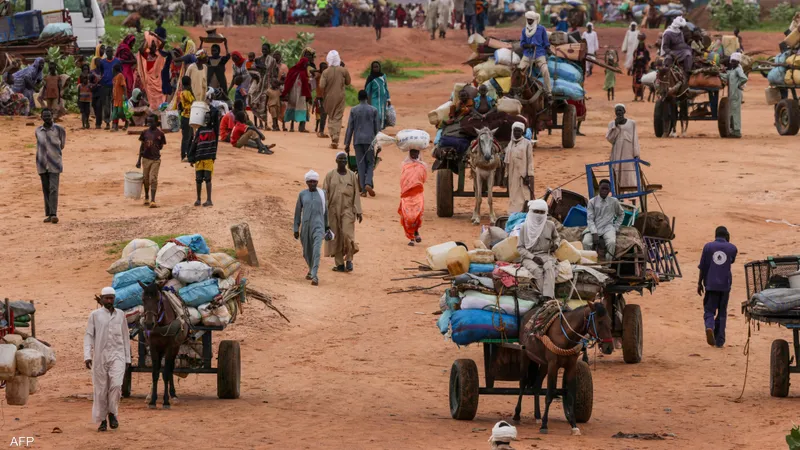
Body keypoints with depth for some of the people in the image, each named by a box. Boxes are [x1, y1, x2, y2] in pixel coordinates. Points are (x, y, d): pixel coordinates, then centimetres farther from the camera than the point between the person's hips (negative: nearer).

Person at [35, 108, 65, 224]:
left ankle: (54, 214, -15)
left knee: (53, 189, -12)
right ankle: (48, 214, 10)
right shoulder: (38, 131, 6)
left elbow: (62, 145, 9)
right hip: (42, 165, 3)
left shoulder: (58, 130, -3)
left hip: (54, 165, -3)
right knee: (46, 190, 6)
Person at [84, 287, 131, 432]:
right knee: (100, 389, 3)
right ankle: (102, 420, 13)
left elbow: (125, 337, 14)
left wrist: (127, 358, 12)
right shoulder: (95, 315, 2)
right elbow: (88, 336, -1)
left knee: (116, 384, -18)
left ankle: (112, 412, 1)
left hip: (117, 355, 1)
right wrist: (87, 356, -12)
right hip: (100, 356, -1)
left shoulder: (120, 315, 8)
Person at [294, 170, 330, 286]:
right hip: (305, 226, 2)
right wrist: (296, 229, 4)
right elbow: (298, 212, 6)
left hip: (318, 226, -2)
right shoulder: (302, 194, 3)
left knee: (316, 250, -19)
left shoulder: (322, 194, 2)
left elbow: (325, 210, 11)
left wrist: (327, 227, 15)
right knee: (307, 252, 13)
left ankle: (314, 276, -23)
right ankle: (311, 269, 43)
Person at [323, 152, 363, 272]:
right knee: (335, 237, 2)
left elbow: (356, 194, 4)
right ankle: (340, 264, 8)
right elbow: (325, 193, 1)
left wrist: (358, 211, -1)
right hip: (333, 210, 1)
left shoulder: (352, 176, 5)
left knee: (347, 234, -15)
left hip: (347, 210, -1)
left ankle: (349, 259, 1)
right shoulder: (330, 176, 3)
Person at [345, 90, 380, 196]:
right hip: (369, 140, 0)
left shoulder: (354, 110, 1)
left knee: (361, 164, 4)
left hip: (357, 141, 0)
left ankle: (363, 189, 0)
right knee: (370, 163, 8)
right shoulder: (373, 110, 2)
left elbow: (350, 128, 2)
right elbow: (377, 128, 3)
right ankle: (368, 183, -15)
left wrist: (347, 143, 6)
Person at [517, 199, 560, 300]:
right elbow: (520, 247, 3)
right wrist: (533, 257, -12)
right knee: (537, 270, -35)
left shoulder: (550, 225, 7)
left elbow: (556, 237, 28)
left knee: (549, 267, -34)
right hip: (529, 256, -1)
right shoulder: (525, 227, 2)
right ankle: (545, 296, -37)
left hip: (546, 255, 1)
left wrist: (556, 244, 4)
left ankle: (548, 298, -46)